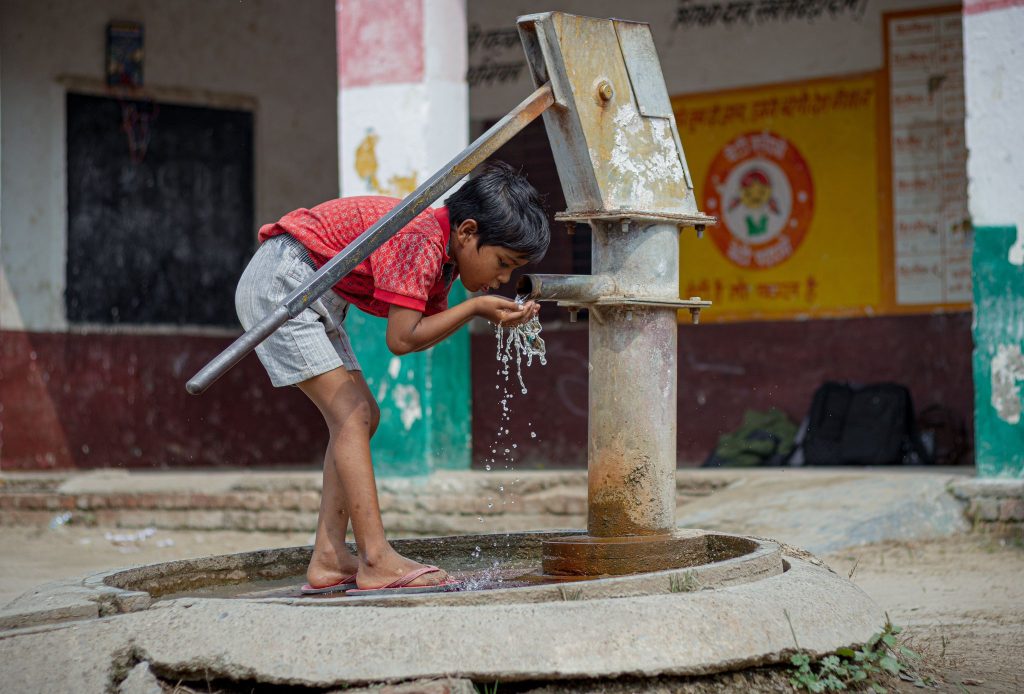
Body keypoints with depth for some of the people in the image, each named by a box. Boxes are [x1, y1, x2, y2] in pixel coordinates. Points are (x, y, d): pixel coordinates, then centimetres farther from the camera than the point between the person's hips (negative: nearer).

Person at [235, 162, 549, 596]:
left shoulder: (441, 251, 6)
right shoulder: (421, 238, -25)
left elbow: (424, 333, 2)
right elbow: (401, 339, -27)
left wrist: (495, 314, -8)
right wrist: (475, 308, -22)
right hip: (281, 279, -11)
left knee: (362, 416, 7)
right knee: (351, 415, -15)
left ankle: (328, 560, 5)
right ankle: (377, 562, -20)